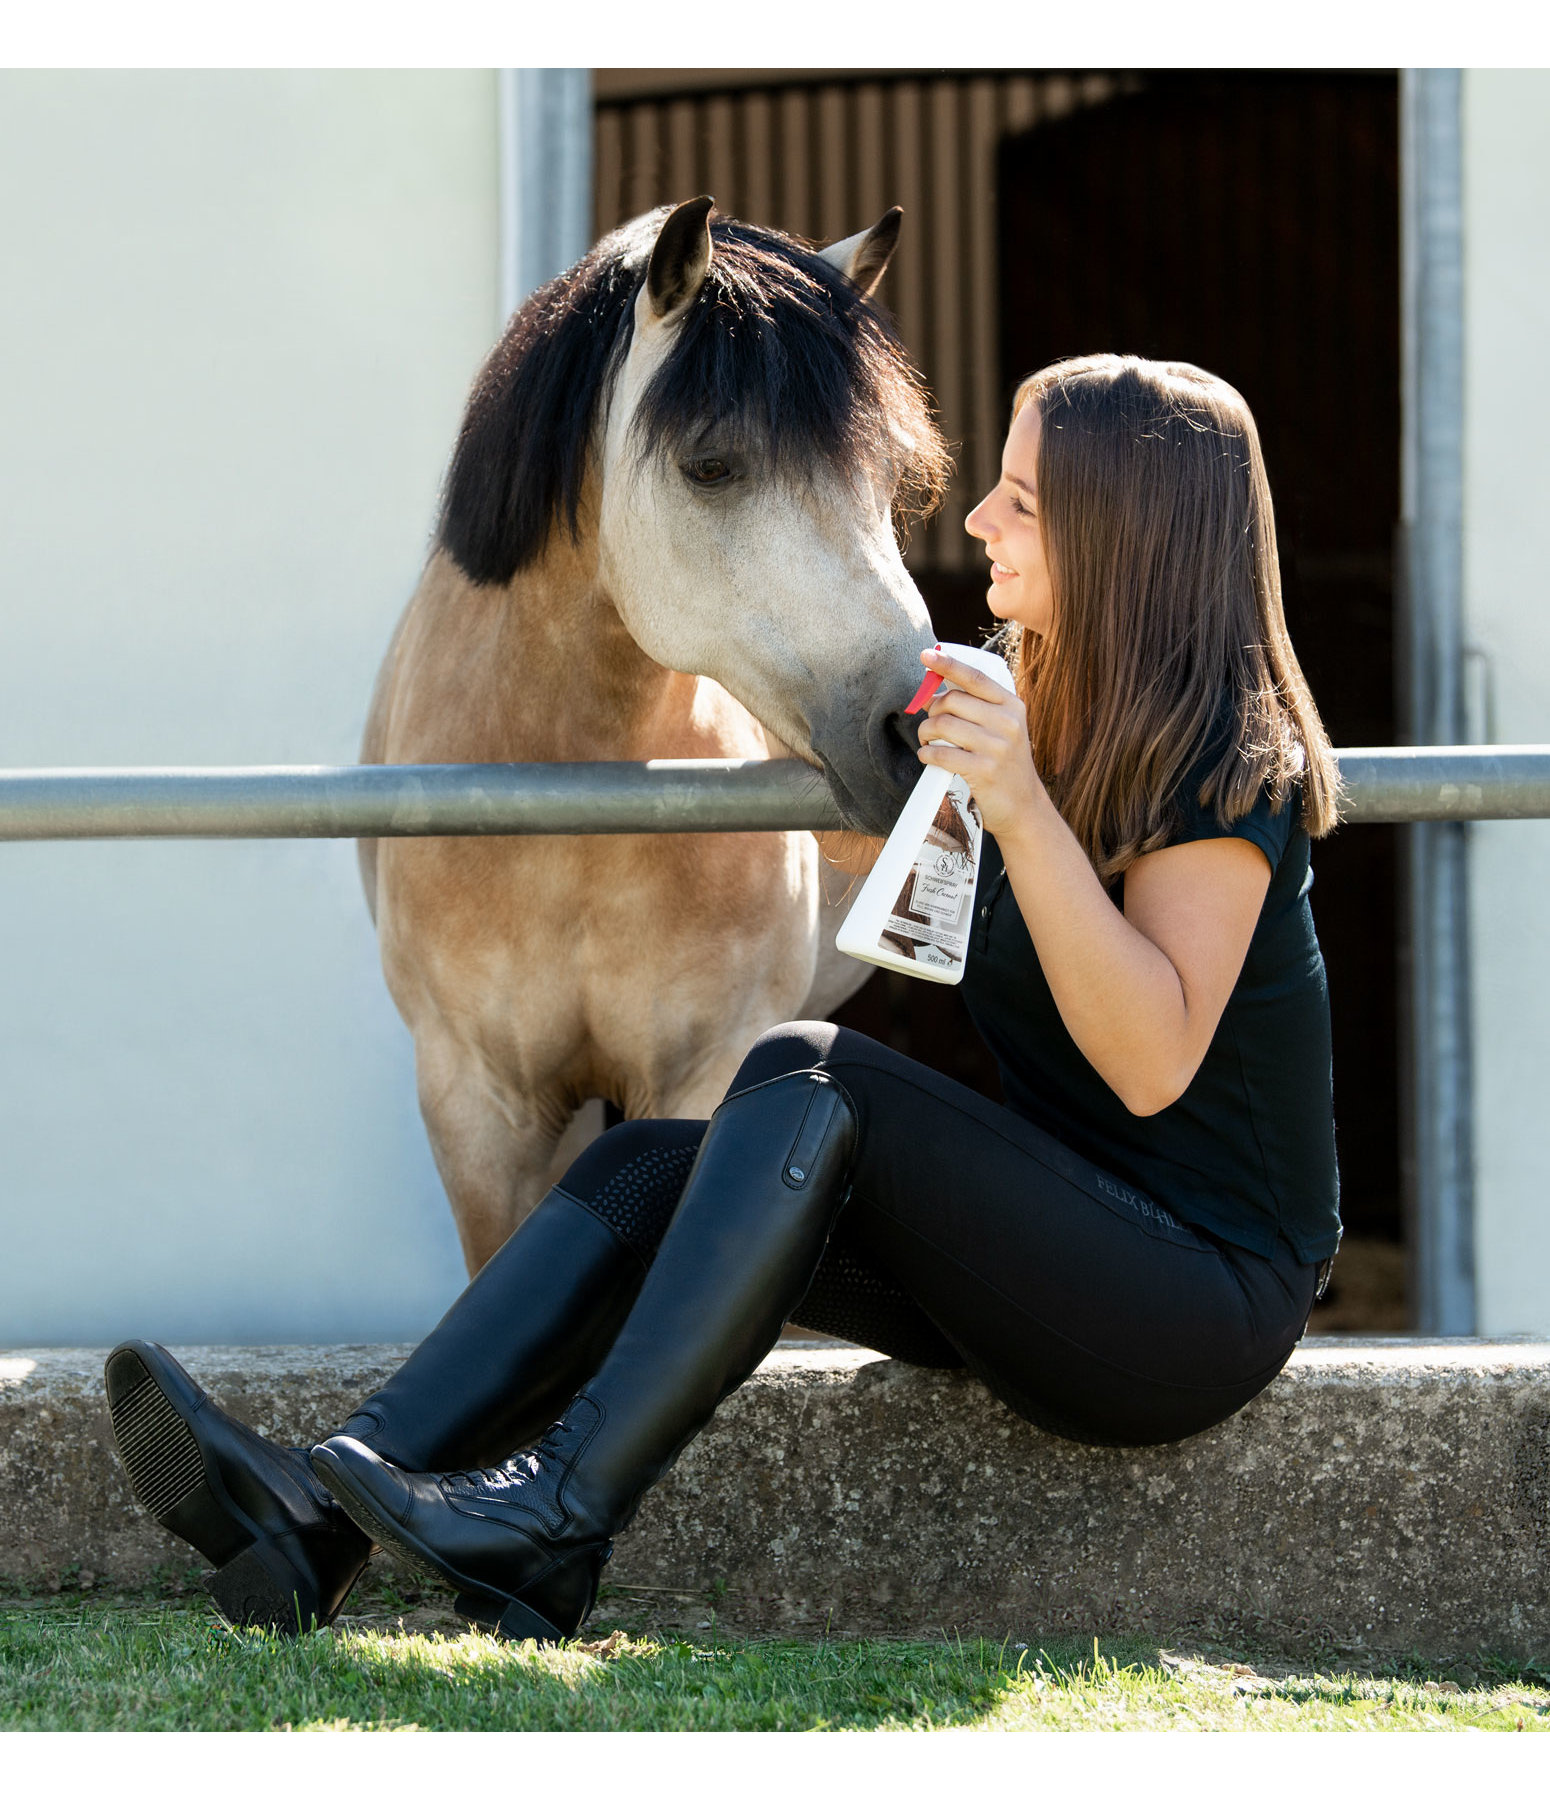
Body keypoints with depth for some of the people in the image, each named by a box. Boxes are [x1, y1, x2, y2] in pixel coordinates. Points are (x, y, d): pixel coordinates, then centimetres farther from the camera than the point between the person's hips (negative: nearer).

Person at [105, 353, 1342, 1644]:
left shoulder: (1225, 758, -13)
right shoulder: (1060, 710, 14)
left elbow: (1155, 1062, -25)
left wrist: (1023, 812, -31)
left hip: (1202, 1305, -9)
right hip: (1049, 1248, 9)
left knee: (813, 1078, -27)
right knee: (651, 1167, -9)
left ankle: (550, 1530, -33)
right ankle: (318, 1522, -26)